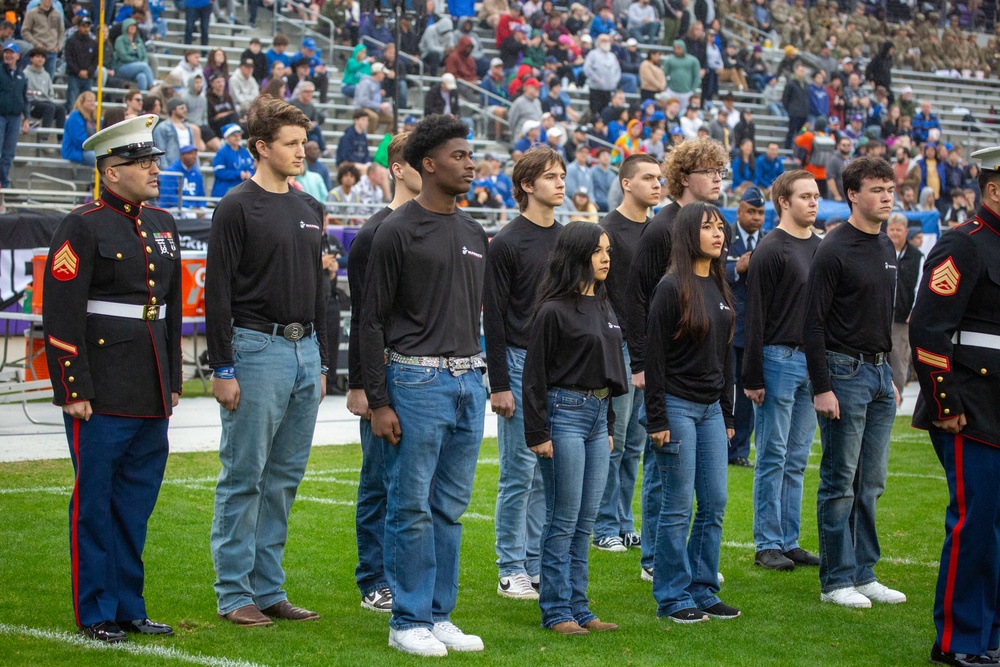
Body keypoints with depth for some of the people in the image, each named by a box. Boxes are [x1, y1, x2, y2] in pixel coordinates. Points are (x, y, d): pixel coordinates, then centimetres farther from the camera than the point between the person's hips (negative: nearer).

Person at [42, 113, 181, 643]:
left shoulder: (162, 225, 14)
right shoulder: (82, 228, -8)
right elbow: (61, 316, -12)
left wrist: (173, 382, 17)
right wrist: (73, 391, -15)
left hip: (151, 396, 7)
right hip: (102, 396, -7)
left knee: (137, 505, 12)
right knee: (95, 504, 2)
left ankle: (129, 607, 21)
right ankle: (95, 613, 10)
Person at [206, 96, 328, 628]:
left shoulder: (309, 210, 15)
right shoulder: (237, 208, -6)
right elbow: (217, 292, -10)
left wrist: (321, 363, 17)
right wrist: (222, 368, -14)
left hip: (304, 351, 7)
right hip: (256, 350, -7)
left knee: (284, 478, 9)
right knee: (244, 478, -3)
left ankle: (268, 589, 15)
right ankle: (234, 594, 3)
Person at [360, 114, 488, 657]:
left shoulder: (473, 235, 14)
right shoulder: (398, 232, -6)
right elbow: (372, 321, -7)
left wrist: (480, 378, 16)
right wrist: (378, 402, -12)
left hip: (468, 381, 7)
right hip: (417, 380, -6)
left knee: (450, 508, 9)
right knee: (412, 507, -3)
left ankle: (440, 615, 16)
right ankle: (409, 621, 4)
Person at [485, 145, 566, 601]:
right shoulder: (507, 243, -7)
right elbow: (494, 317, -9)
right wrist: (499, 384, -13)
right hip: (521, 363, -6)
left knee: (549, 473, 8)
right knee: (519, 473, -3)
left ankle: (537, 564, 15)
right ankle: (511, 572, 4)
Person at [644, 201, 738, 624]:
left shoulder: (720, 288, 12)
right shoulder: (671, 289, -10)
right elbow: (654, 357, -12)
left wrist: (727, 414, 17)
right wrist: (657, 420, -15)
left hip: (710, 408, 7)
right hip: (677, 406, -7)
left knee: (715, 503, 7)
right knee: (678, 506, -3)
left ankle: (703, 591, 16)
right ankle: (672, 597, 5)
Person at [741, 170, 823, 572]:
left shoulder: (821, 248, 14)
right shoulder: (771, 250, -8)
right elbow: (755, 316, -11)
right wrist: (753, 377, -15)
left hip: (813, 362, 7)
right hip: (779, 358, -7)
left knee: (797, 460, 10)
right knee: (773, 458, -2)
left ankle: (789, 541, 15)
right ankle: (767, 545, 2)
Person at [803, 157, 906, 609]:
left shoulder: (886, 248, 13)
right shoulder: (834, 250, -11)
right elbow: (813, 324, -14)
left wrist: (891, 377, 19)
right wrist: (822, 388, -18)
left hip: (879, 373, 8)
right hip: (844, 372, -8)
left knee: (871, 483, 10)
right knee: (840, 482, -3)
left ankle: (863, 574, 17)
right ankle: (836, 580, 3)